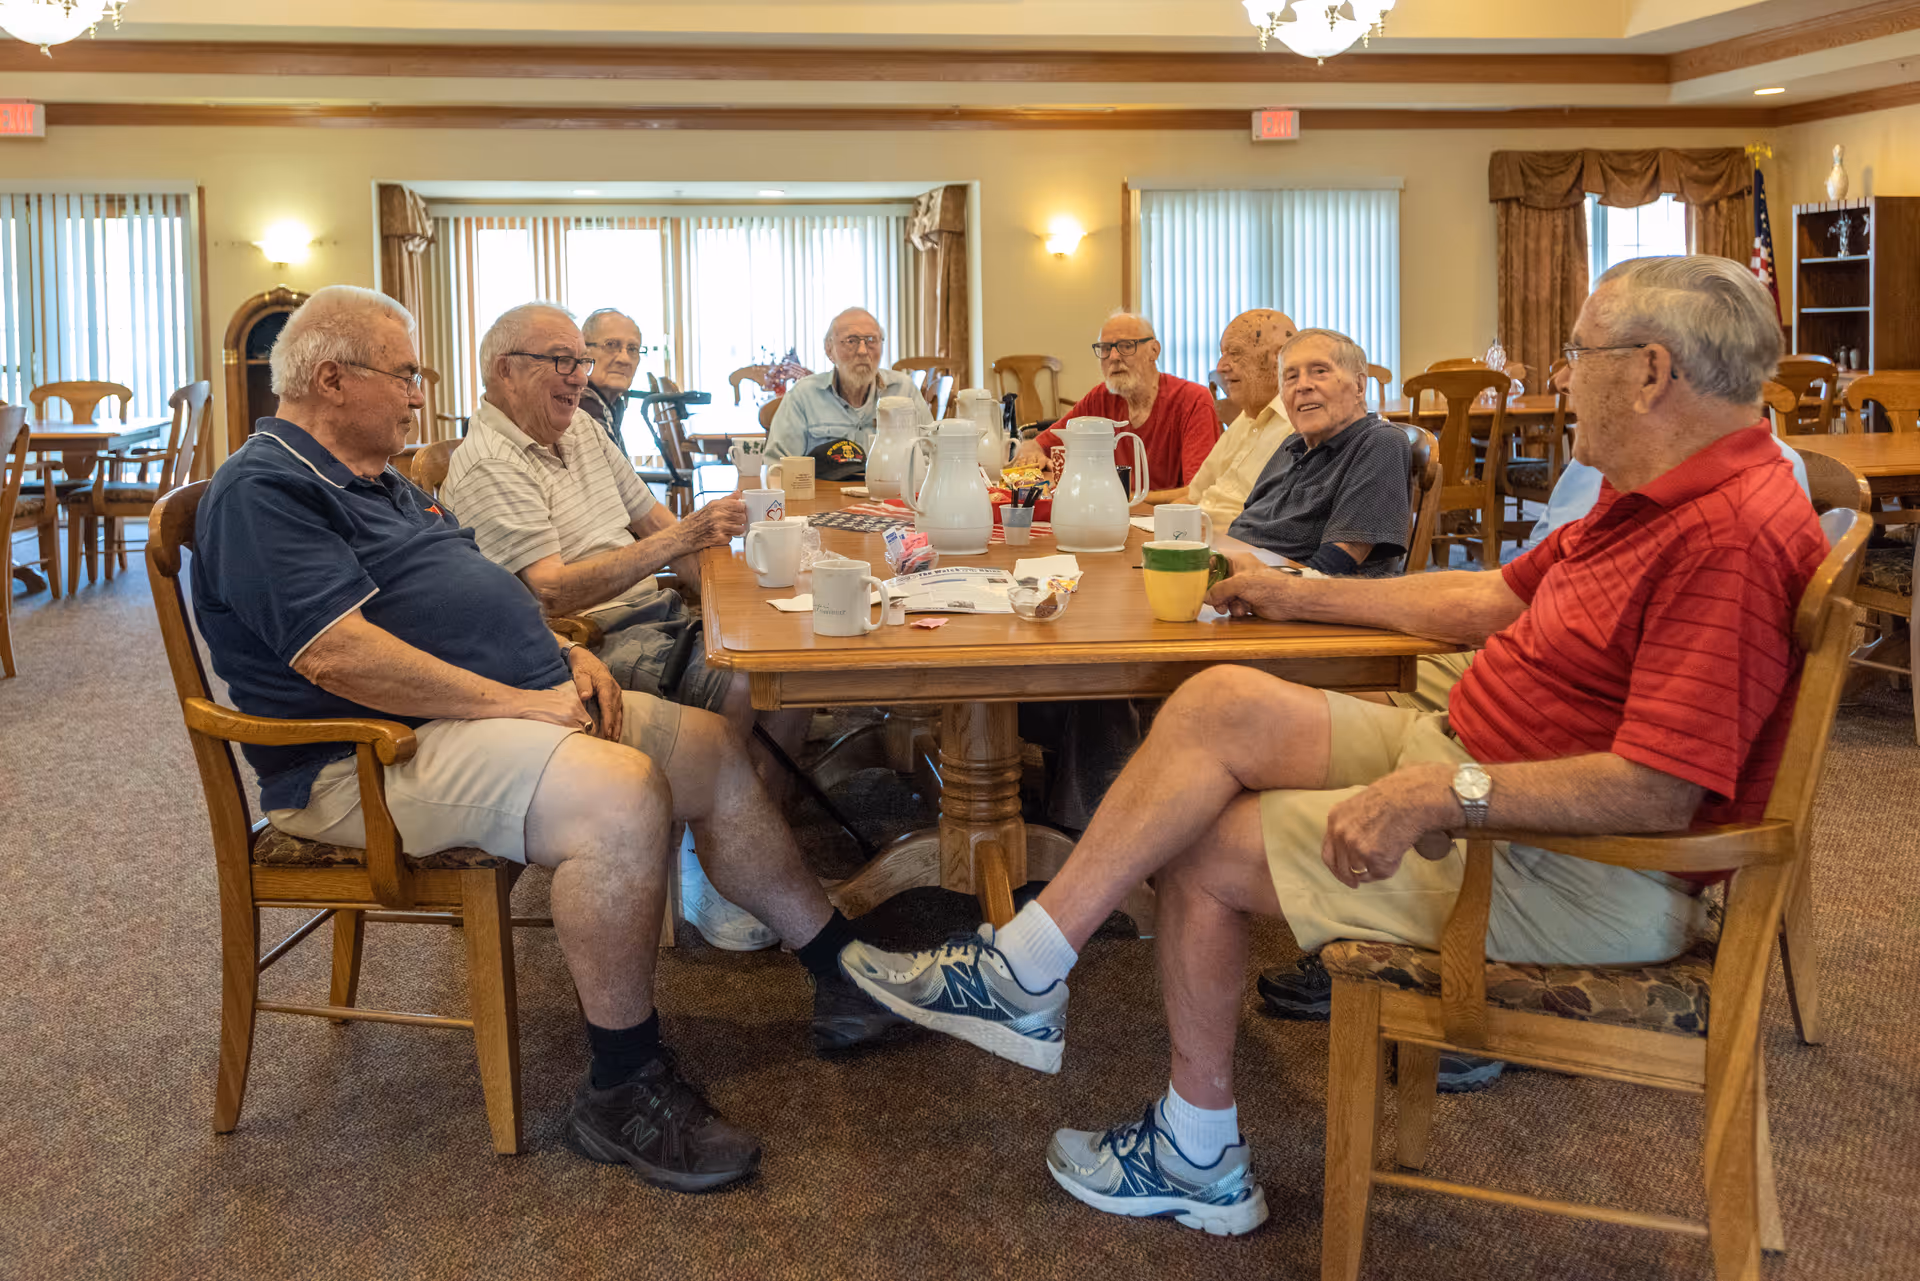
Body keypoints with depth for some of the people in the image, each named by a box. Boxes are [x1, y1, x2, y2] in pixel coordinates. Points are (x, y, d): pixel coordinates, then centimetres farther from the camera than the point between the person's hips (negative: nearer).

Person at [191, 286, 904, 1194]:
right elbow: (339, 654, -24)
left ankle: (842, 972, 17)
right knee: (619, 795, -33)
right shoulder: (264, 490, -12)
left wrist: (564, 654, 7)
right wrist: (520, 703, -22)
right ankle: (622, 1089, -19)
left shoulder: (381, 480, 21)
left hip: (516, 705, 11)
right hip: (378, 755, -10)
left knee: (715, 753, 4)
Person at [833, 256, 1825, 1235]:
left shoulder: (1733, 535, -23)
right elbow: (1490, 601, 21)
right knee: (1221, 703, -6)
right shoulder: (1654, 495, 11)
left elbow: (1659, 790, -30)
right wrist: (1300, 595, 23)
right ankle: (1023, 973, -3)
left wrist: (1449, 790, -33)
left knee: (1203, 843, -8)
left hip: (1581, 867, -9)